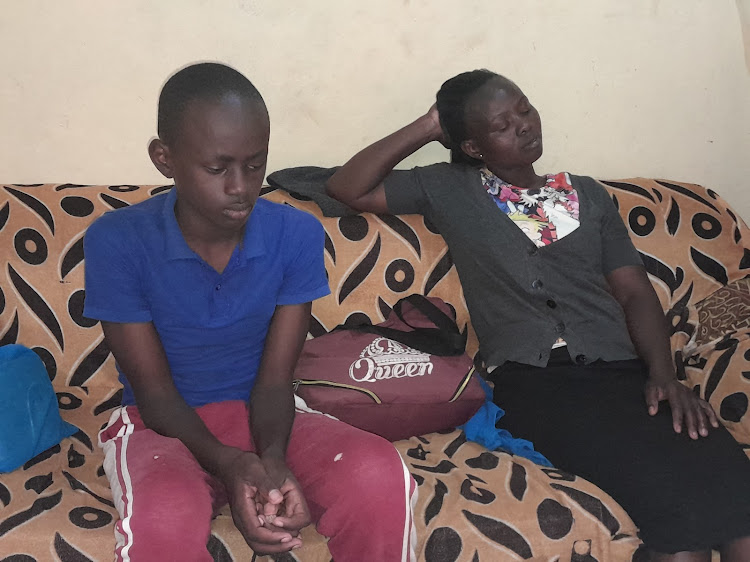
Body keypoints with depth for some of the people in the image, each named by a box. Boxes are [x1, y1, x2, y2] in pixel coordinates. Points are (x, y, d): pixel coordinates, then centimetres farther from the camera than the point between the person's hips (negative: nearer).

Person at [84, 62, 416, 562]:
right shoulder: (116, 242, -15)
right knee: (163, 520, -39)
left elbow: (275, 379, -6)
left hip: (261, 417, 2)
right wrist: (226, 463, -30)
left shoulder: (297, 235, -9)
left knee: (380, 474, -28)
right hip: (163, 426, -2)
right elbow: (154, 389, -11)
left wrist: (272, 457, -28)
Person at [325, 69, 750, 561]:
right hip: (531, 380, -3)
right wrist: (428, 127, 12)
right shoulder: (450, 190, 17)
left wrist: (664, 374, -2)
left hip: (622, 369, 3)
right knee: (676, 493, -29)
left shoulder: (588, 194, 23)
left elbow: (634, 291, 16)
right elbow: (347, 189, 10)